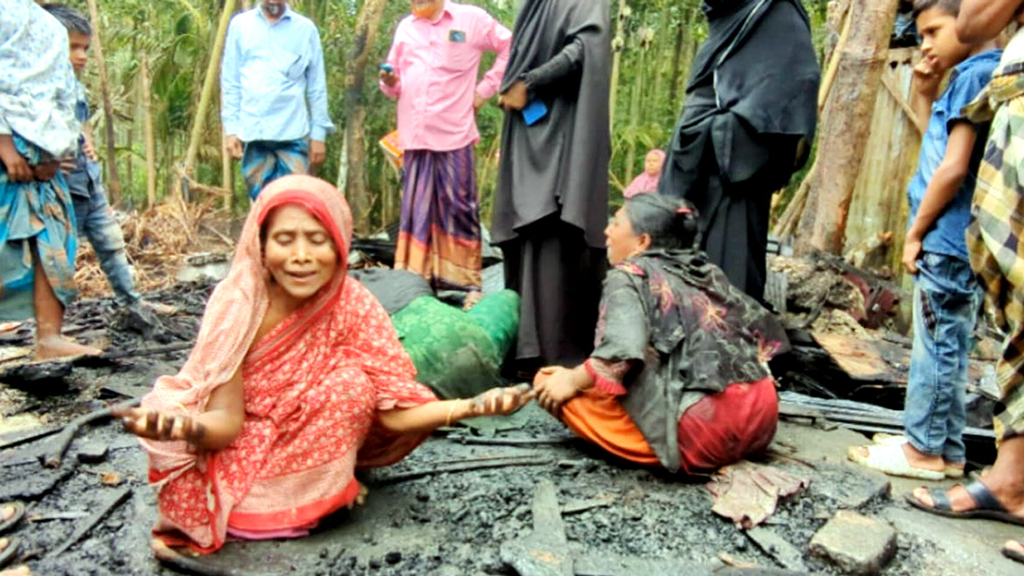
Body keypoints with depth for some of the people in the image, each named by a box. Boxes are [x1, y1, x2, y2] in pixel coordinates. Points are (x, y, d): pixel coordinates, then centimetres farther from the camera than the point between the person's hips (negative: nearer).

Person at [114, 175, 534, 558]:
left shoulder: (353, 305, -20)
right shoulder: (237, 303, -22)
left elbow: (394, 409, -22)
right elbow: (226, 419, -24)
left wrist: (469, 407, -39)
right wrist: (186, 427, -48)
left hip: (314, 449, 0)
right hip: (245, 449, 1)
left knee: (352, 380, -26)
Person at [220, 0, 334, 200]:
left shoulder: (306, 28, 4)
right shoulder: (240, 25, 7)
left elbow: (317, 87, 5)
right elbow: (230, 83, 8)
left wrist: (318, 133, 1)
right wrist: (231, 128, 2)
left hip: (293, 133, -1)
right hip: (252, 133, 2)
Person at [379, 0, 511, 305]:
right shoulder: (405, 27, 18)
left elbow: (512, 48, 5)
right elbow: (397, 82, 19)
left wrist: (485, 89, 1)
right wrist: (389, 82, -4)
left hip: (453, 134, -4)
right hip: (414, 136, 4)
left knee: (459, 209, -2)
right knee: (415, 210, 5)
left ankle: (468, 284, 6)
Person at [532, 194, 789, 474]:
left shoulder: (628, 275, -1)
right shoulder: (706, 271, 18)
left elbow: (622, 351, -18)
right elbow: (764, 326, 22)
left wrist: (573, 380, -4)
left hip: (706, 428, -8)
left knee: (549, 385, -2)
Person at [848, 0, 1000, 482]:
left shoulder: (974, 75, -12)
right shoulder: (976, 76, 16)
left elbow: (954, 167, -18)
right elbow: (940, 149, 22)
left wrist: (915, 232, -11)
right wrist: (925, 94, 12)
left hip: (948, 243, -9)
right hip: (958, 244, 9)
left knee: (936, 348, -1)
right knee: (947, 348, 14)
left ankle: (925, 450, 10)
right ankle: (946, 450, 23)